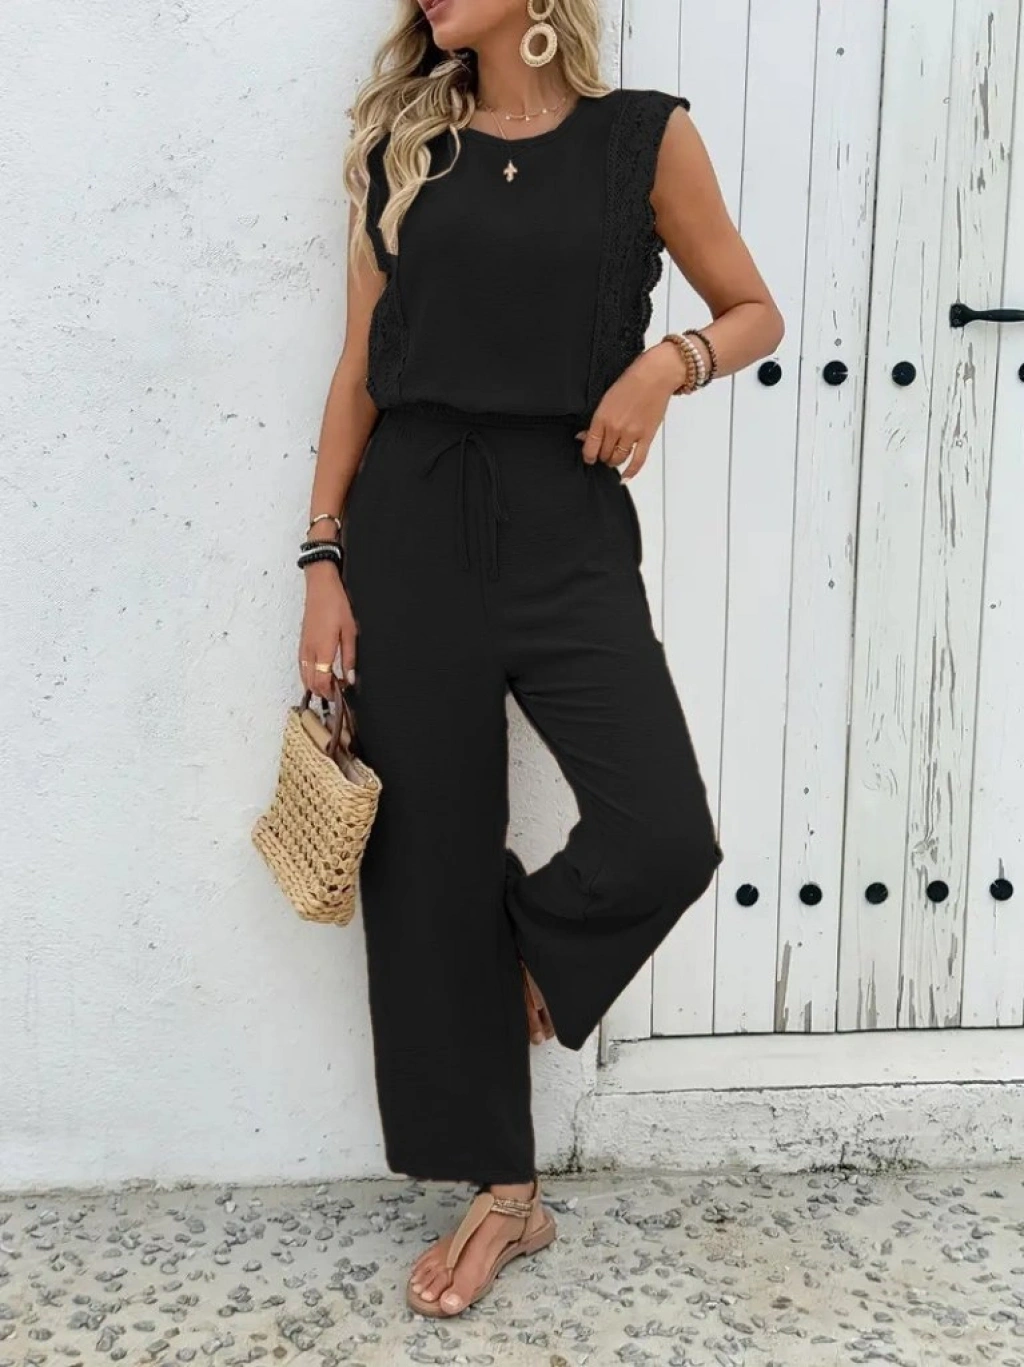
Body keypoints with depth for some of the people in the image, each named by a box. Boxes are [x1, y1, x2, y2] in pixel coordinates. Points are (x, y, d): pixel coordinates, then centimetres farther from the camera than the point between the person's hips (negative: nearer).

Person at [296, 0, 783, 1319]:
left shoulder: (643, 135, 4)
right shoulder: (401, 147, 10)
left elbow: (755, 312, 12)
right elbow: (360, 372, 8)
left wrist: (668, 360, -9)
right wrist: (323, 560, 2)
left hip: (570, 526, -1)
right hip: (411, 525, 2)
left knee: (663, 839, -17)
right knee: (431, 861, 3)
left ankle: (531, 953, 21)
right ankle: (504, 1192, 20)